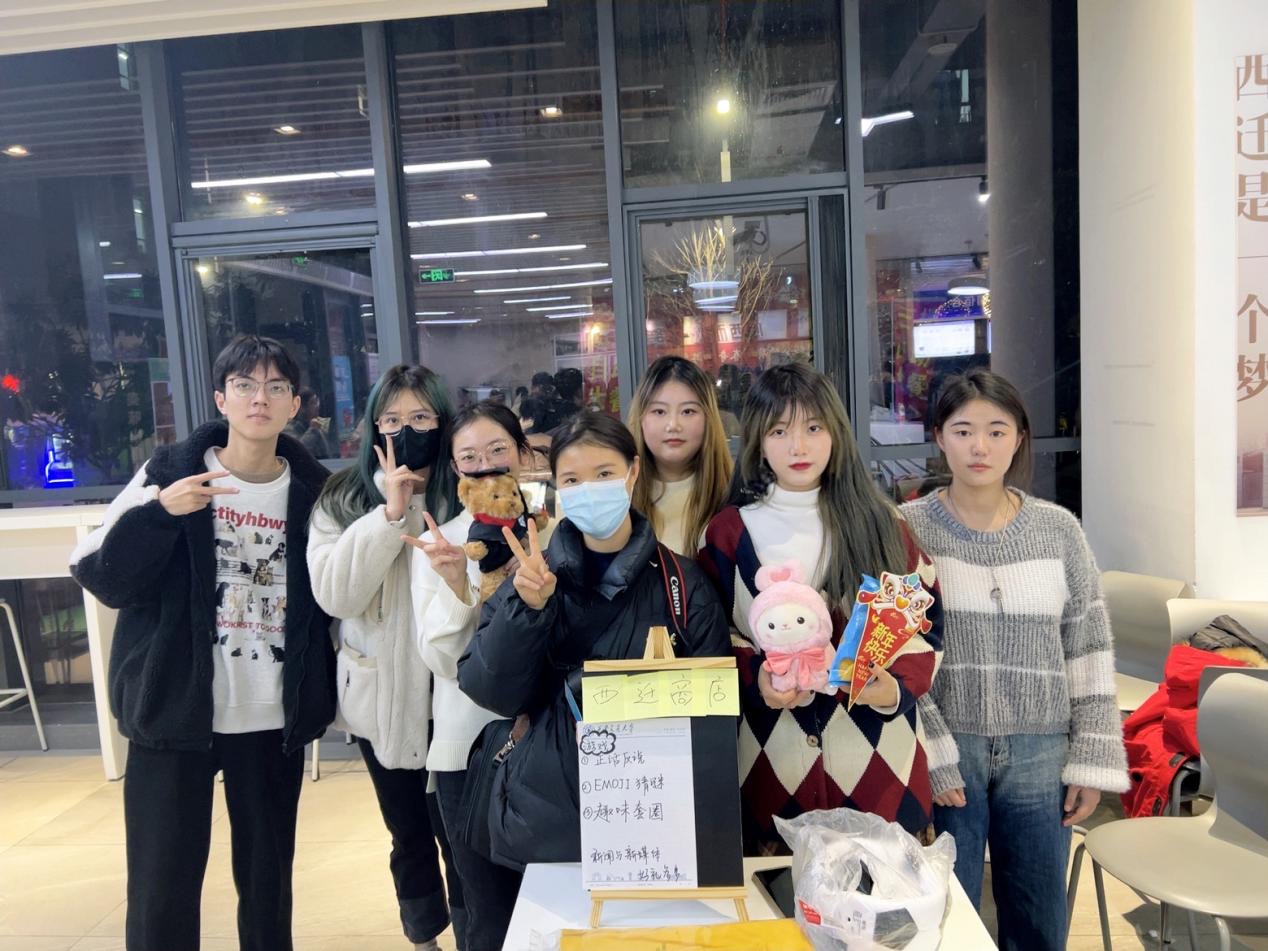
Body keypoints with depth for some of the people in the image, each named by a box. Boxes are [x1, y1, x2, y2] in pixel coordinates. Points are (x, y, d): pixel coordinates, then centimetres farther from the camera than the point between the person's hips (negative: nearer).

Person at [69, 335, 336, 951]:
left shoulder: (313, 490, 2)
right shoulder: (170, 472, -3)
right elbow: (102, 578, -8)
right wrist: (159, 512, -22)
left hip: (273, 720, 2)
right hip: (174, 711, -1)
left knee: (269, 882, 12)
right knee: (162, 890, 5)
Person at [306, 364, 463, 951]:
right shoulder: (343, 500, -2)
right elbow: (334, 594, -16)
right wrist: (389, 513, -20)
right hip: (382, 696, 2)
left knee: (459, 832, 6)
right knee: (408, 833, 20)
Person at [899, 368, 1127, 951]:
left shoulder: (1058, 530, 2)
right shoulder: (906, 529, -6)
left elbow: (1090, 651, 5)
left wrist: (1093, 761, 3)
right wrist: (926, 753, -11)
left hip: (1040, 753, 3)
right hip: (943, 750, -2)